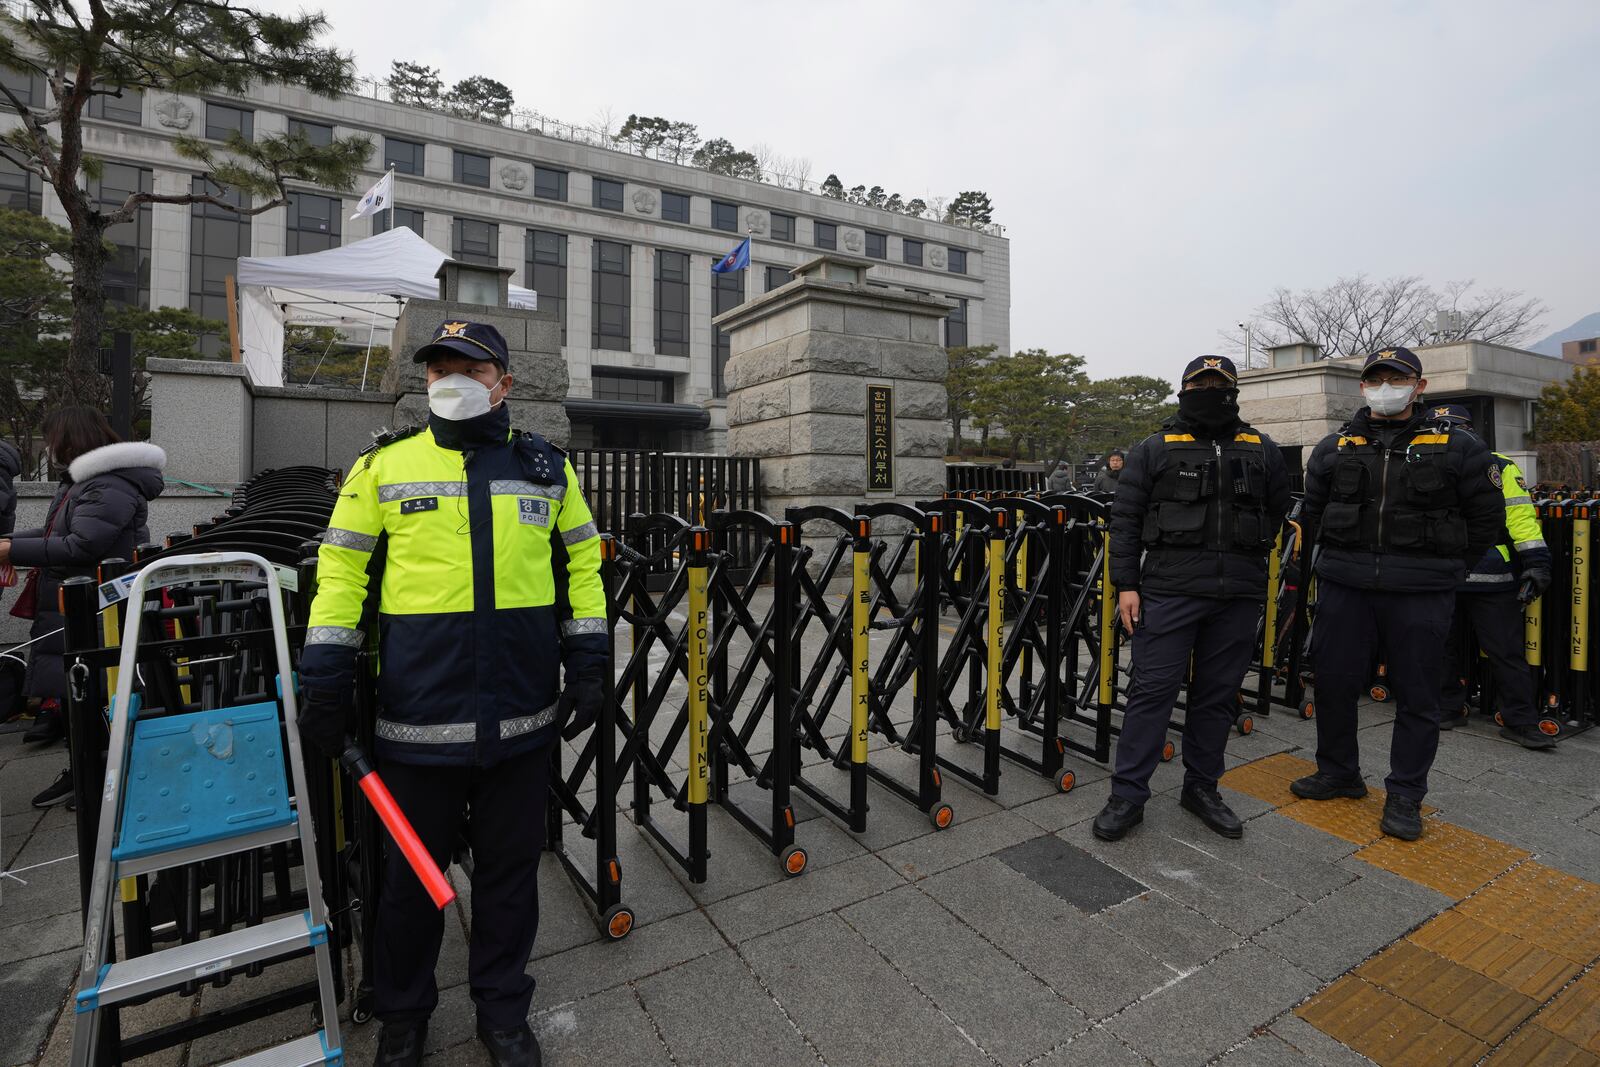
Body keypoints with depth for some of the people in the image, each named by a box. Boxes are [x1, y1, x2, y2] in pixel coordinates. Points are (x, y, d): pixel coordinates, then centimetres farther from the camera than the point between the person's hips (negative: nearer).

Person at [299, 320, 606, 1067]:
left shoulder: (546, 467, 5)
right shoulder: (385, 465, 3)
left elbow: (582, 564, 8)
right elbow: (340, 568, 3)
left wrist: (587, 664, 3)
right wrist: (325, 682, -2)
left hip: (521, 716, 1)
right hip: (418, 718, 0)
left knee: (510, 867, 15)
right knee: (412, 872, 16)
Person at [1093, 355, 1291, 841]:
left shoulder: (1263, 451, 12)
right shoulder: (1154, 449, 3)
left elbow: (1277, 513, 21)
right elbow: (1125, 520, 0)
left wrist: (1244, 558, 17)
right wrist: (1126, 584, -6)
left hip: (1239, 596, 4)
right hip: (1169, 590, -3)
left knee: (1219, 693, 11)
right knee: (1153, 690, -3)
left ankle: (1202, 787, 26)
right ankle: (1127, 796, 6)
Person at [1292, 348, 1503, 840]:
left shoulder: (1457, 447, 3)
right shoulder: (1334, 448, 8)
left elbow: (1486, 518, 8)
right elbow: (1311, 514, 15)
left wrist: (1445, 570, 4)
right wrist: (1345, 560, 11)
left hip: (1420, 595, -2)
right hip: (1344, 589, 2)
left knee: (1416, 696, 6)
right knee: (1334, 682, 8)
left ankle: (1405, 795, 20)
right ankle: (1339, 772, 26)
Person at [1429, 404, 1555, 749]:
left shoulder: (1500, 469, 0)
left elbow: (1521, 516, -5)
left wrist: (1536, 563, -12)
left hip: (1491, 582, -4)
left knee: (1507, 652, 1)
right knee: (1444, 648, 12)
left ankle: (1520, 721, 10)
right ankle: (1448, 709, 24)